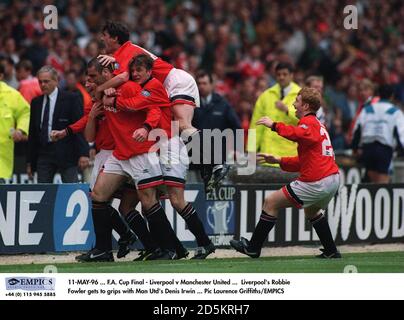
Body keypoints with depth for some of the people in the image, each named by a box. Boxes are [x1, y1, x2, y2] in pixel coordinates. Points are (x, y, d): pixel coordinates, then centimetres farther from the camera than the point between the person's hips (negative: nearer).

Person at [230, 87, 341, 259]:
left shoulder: (309, 122, -7)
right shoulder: (318, 124, 24)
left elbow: (300, 133, -34)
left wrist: (274, 125, -30)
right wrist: (279, 161, 22)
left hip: (316, 183, -10)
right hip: (333, 179, 10)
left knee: (271, 202, -1)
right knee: (311, 210, 37)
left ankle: (253, 248, 3)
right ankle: (331, 251, 34)